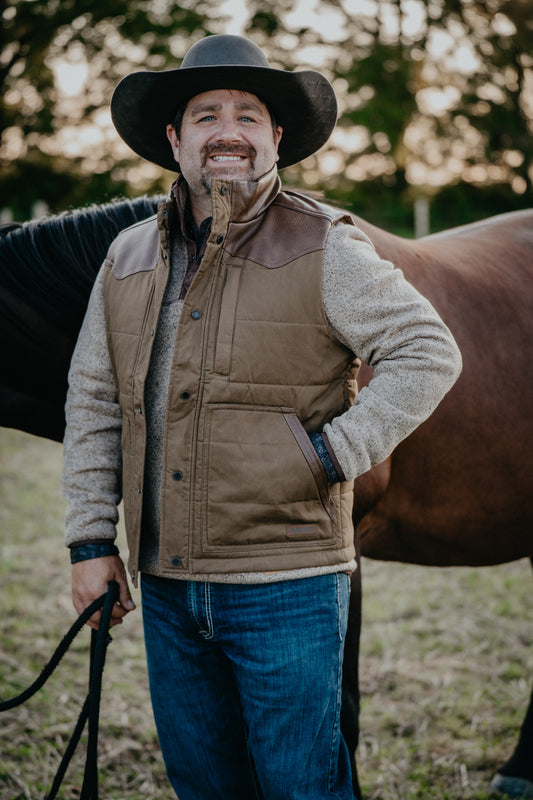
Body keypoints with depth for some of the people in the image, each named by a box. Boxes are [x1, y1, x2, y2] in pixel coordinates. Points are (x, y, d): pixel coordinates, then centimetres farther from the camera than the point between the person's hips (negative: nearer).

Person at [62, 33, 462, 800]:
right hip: (166, 589, 5)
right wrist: (91, 541, 8)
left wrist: (334, 454, -14)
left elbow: (430, 353, -8)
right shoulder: (129, 257, 9)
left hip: (287, 588, -5)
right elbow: (93, 401, 12)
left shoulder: (324, 249, -5)